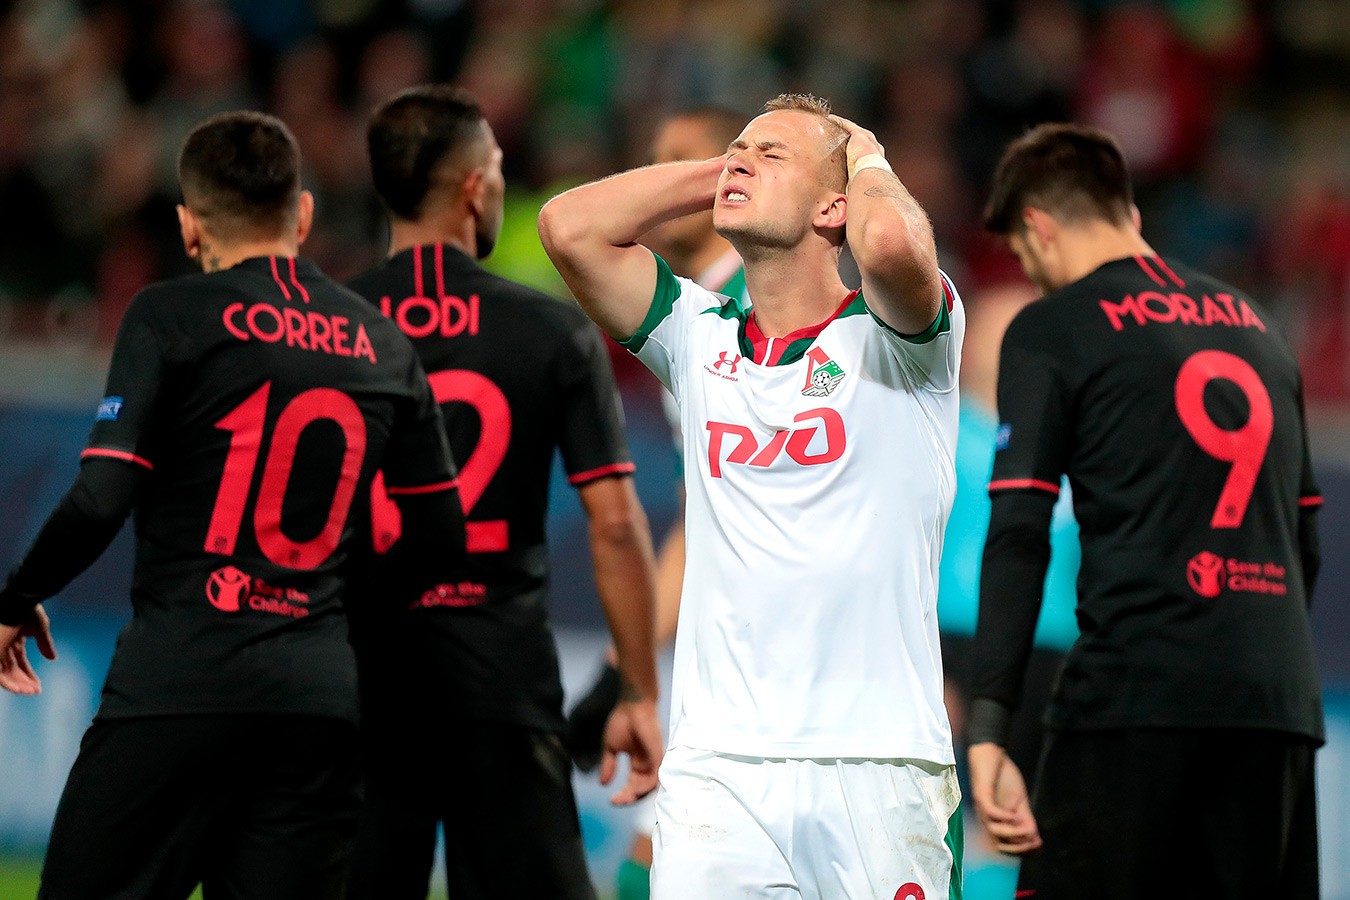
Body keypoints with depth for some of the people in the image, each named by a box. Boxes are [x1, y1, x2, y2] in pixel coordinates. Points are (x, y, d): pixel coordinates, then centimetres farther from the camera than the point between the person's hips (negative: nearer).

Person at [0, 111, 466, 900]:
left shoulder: (171, 317, -1)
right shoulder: (384, 346, 13)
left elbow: (100, 501, -10)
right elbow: (442, 539, 15)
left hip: (178, 683, -5)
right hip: (323, 700, 5)